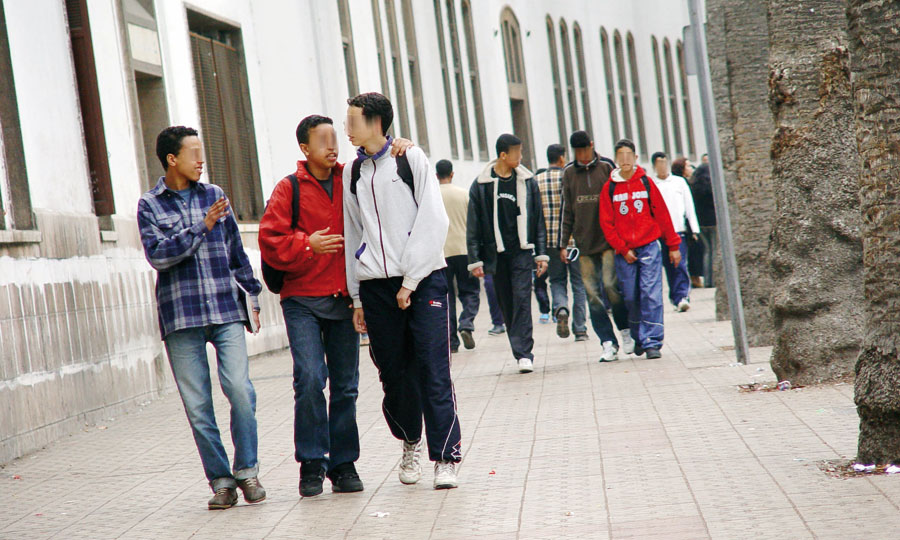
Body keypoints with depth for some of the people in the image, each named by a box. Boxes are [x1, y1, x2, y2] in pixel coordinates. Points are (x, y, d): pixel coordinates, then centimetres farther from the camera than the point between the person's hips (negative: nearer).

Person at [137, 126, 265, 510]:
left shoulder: (213, 195, 14)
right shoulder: (150, 205, 4)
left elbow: (236, 251, 20)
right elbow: (157, 255, -10)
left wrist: (251, 295, 18)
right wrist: (202, 227, -15)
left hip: (226, 310, 2)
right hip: (181, 318, -1)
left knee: (240, 389, -13)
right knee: (197, 405, -1)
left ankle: (246, 470, 3)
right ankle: (221, 481, 9)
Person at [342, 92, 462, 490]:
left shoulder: (412, 159, 0)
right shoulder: (353, 173, 13)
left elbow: (433, 221, -6)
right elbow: (353, 234, 17)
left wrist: (410, 281, -11)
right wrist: (357, 297, 12)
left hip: (423, 279, -4)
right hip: (376, 285, 4)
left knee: (433, 370, -8)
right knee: (393, 371, 5)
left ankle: (445, 457, -5)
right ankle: (409, 442, 27)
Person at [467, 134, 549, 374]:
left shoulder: (527, 182, 4)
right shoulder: (481, 185, -1)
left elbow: (538, 220, 9)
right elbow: (473, 227, 2)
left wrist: (541, 254, 4)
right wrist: (475, 260, -3)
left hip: (522, 251, 0)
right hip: (496, 253, 0)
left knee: (522, 300, -11)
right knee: (507, 305, 6)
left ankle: (524, 354, -14)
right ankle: (523, 352, 17)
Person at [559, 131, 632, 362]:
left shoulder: (606, 168, 4)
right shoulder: (569, 174, 10)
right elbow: (567, 211, 12)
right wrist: (563, 244, 7)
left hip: (608, 239, -2)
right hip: (584, 243, 3)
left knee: (610, 285, -13)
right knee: (592, 293, -2)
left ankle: (626, 330, 9)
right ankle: (608, 343, 1)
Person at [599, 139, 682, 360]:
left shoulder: (646, 183, 3)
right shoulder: (609, 188, 4)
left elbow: (662, 215, 7)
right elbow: (606, 223, 3)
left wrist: (673, 246, 8)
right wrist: (623, 249, -4)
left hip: (649, 247, -1)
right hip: (624, 252, 1)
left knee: (651, 295, -9)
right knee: (631, 298, 5)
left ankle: (652, 343, -8)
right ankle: (638, 339, 23)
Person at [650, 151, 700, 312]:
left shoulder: (679, 182, 11)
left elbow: (689, 206, 11)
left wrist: (694, 229, 5)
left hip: (679, 230, 0)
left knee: (680, 266, -11)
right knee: (669, 267, 3)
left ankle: (681, 297, -16)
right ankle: (678, 298, 12)